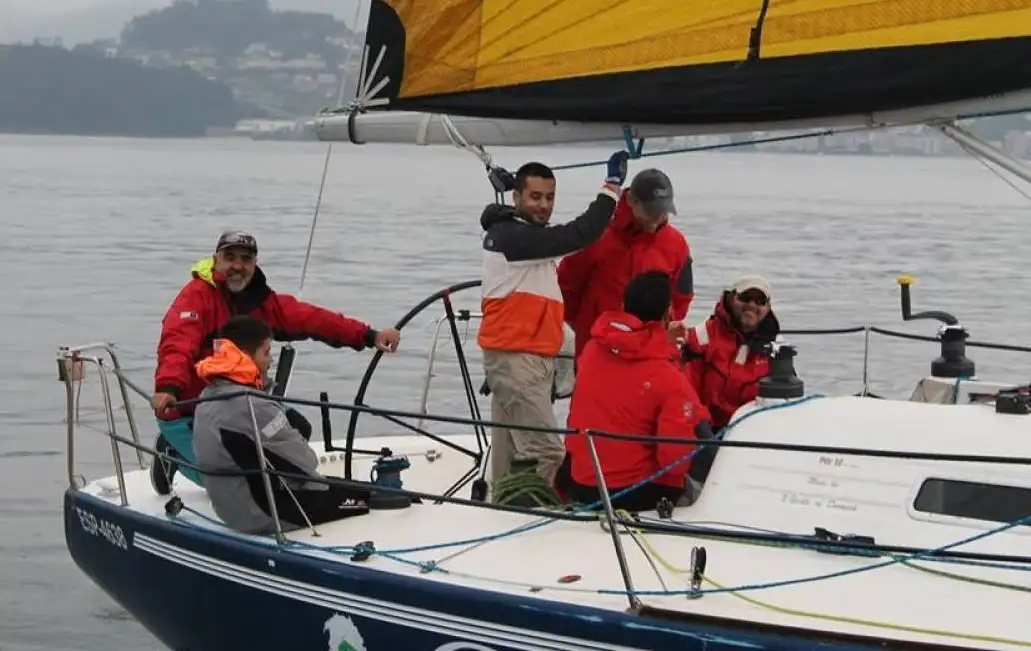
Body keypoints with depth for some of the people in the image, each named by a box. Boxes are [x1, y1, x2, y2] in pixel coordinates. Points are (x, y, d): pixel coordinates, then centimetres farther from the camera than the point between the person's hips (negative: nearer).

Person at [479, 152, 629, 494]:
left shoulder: (527, 236, 19)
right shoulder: (509, 236, -14)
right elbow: (577, 235, -21)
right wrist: (612, 186, -14)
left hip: (533, 357, 10)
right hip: (514, 359, -10)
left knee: (512, 453, 10)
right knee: (546, 452, -17)